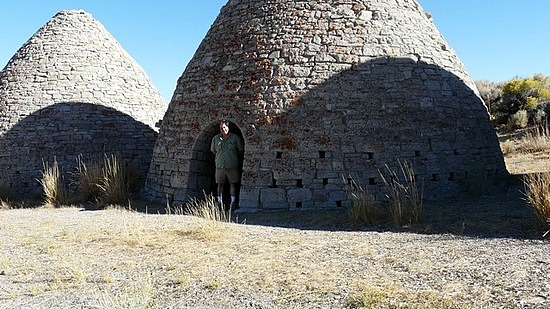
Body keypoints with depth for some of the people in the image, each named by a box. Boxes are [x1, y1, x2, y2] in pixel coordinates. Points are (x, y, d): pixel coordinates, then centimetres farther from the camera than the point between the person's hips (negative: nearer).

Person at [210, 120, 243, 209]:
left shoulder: (235, 138, -1)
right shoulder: (216, 138, 5)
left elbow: (241, 151, 8)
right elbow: (213, 151, 17)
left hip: (232, 165, -2)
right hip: (220, 165, 2)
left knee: (233, 184, 2)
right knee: (220, 184, 5)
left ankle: (233, 202, 8)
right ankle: (219, 201, 14)